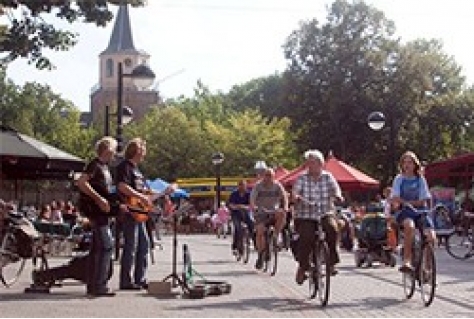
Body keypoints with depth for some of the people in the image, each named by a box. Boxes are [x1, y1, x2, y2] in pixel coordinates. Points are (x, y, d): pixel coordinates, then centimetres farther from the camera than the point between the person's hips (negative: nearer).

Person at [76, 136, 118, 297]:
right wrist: (99, 199, -25)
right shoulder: (95, 164, -10)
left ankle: (93, 286, 17)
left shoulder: (105, 167, 18)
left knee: (97, 247, 12)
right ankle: (99, 285, -13)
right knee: (106, 245, -14)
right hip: (94, 208, -10)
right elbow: (81, 182, -22)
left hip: (101, 210, 10)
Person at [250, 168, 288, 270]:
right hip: (261, 213, -1)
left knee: (281, 214, -33)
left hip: (274, 212, 1)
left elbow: (284, 196, -11)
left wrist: (285, 207, -30)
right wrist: (253, 207, -35)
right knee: (260, 231, -18)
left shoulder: (277, 185, -1)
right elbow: (252, 198, -14)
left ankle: (278, 234, -15)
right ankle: (260, 256, -7)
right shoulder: (258, 185, -4)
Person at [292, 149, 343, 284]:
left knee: (332, 228, -28)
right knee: (306, 237, -22)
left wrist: (338, 196, -31)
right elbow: (295, 191, -9)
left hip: (326, 214, 1)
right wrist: (297, 197, -33)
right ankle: (302, 267, 2)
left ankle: (331, 263, -13)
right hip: (305, 216, -1)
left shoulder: (328, 177, 6)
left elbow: (335, 188, -8)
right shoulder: (302, 178, 3)